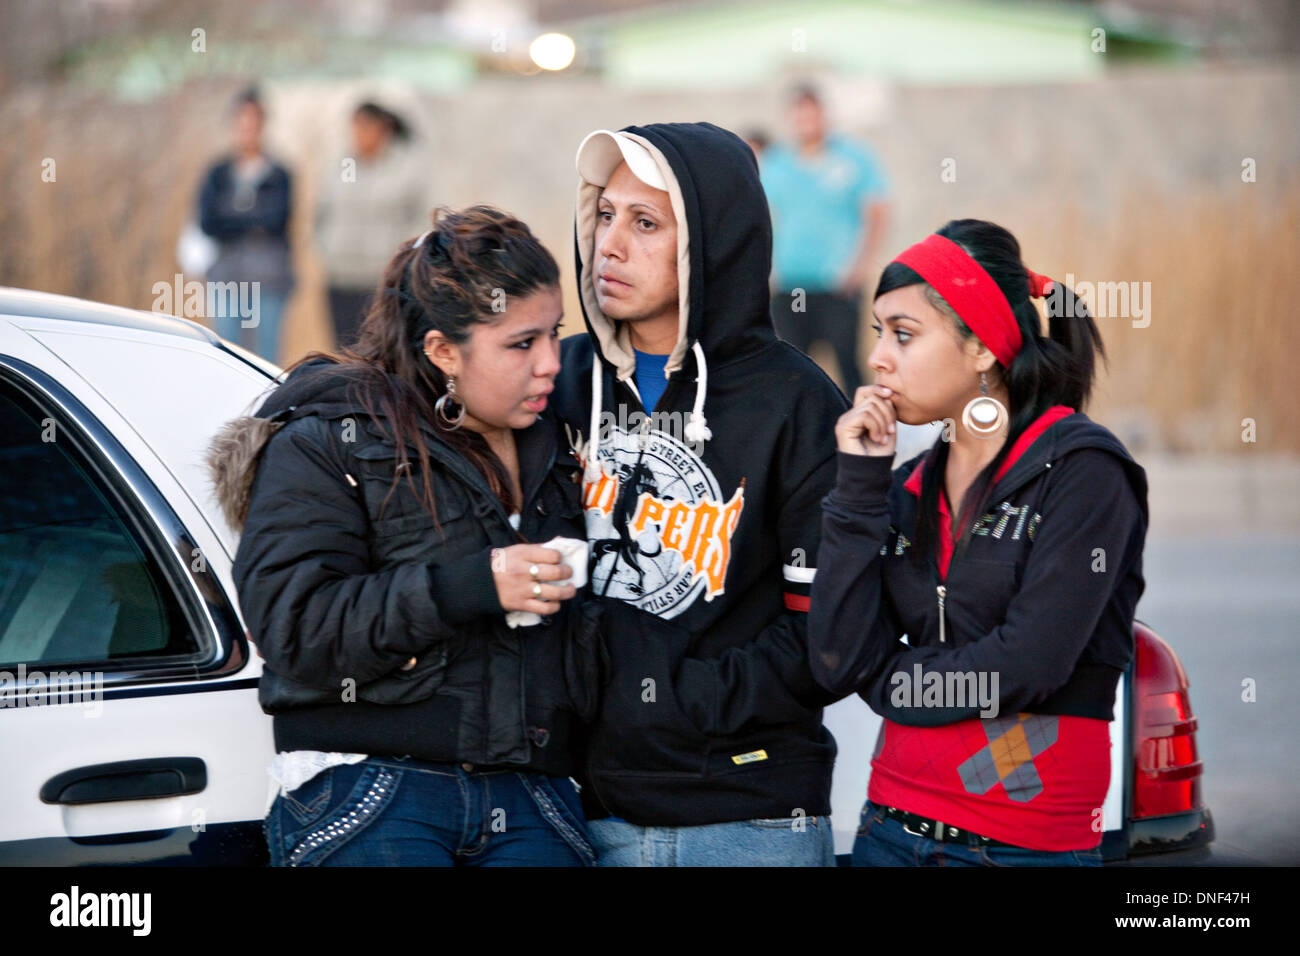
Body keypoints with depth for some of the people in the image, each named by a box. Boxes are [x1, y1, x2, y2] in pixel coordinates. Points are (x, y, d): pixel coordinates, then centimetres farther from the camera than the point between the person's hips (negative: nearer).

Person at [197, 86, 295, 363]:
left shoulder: (277, 176, 4)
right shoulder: (218, 173, 9)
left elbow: (277, 220, -9)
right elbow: (207, 221, -2)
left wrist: (231, 221, -3)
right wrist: (255, 222, -6)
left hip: (268, 275, -2)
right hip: (227, 271, 2)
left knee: (268, 352, -3)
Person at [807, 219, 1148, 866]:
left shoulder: (1083, 472, -9)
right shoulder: (909, 489, 9)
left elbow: (1027, 663, -18)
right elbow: (836, 664, -3)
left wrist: (890, 678, -2)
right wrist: (858, 484, -5)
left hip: (1027, 843, -5)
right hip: (892, 832, 6)